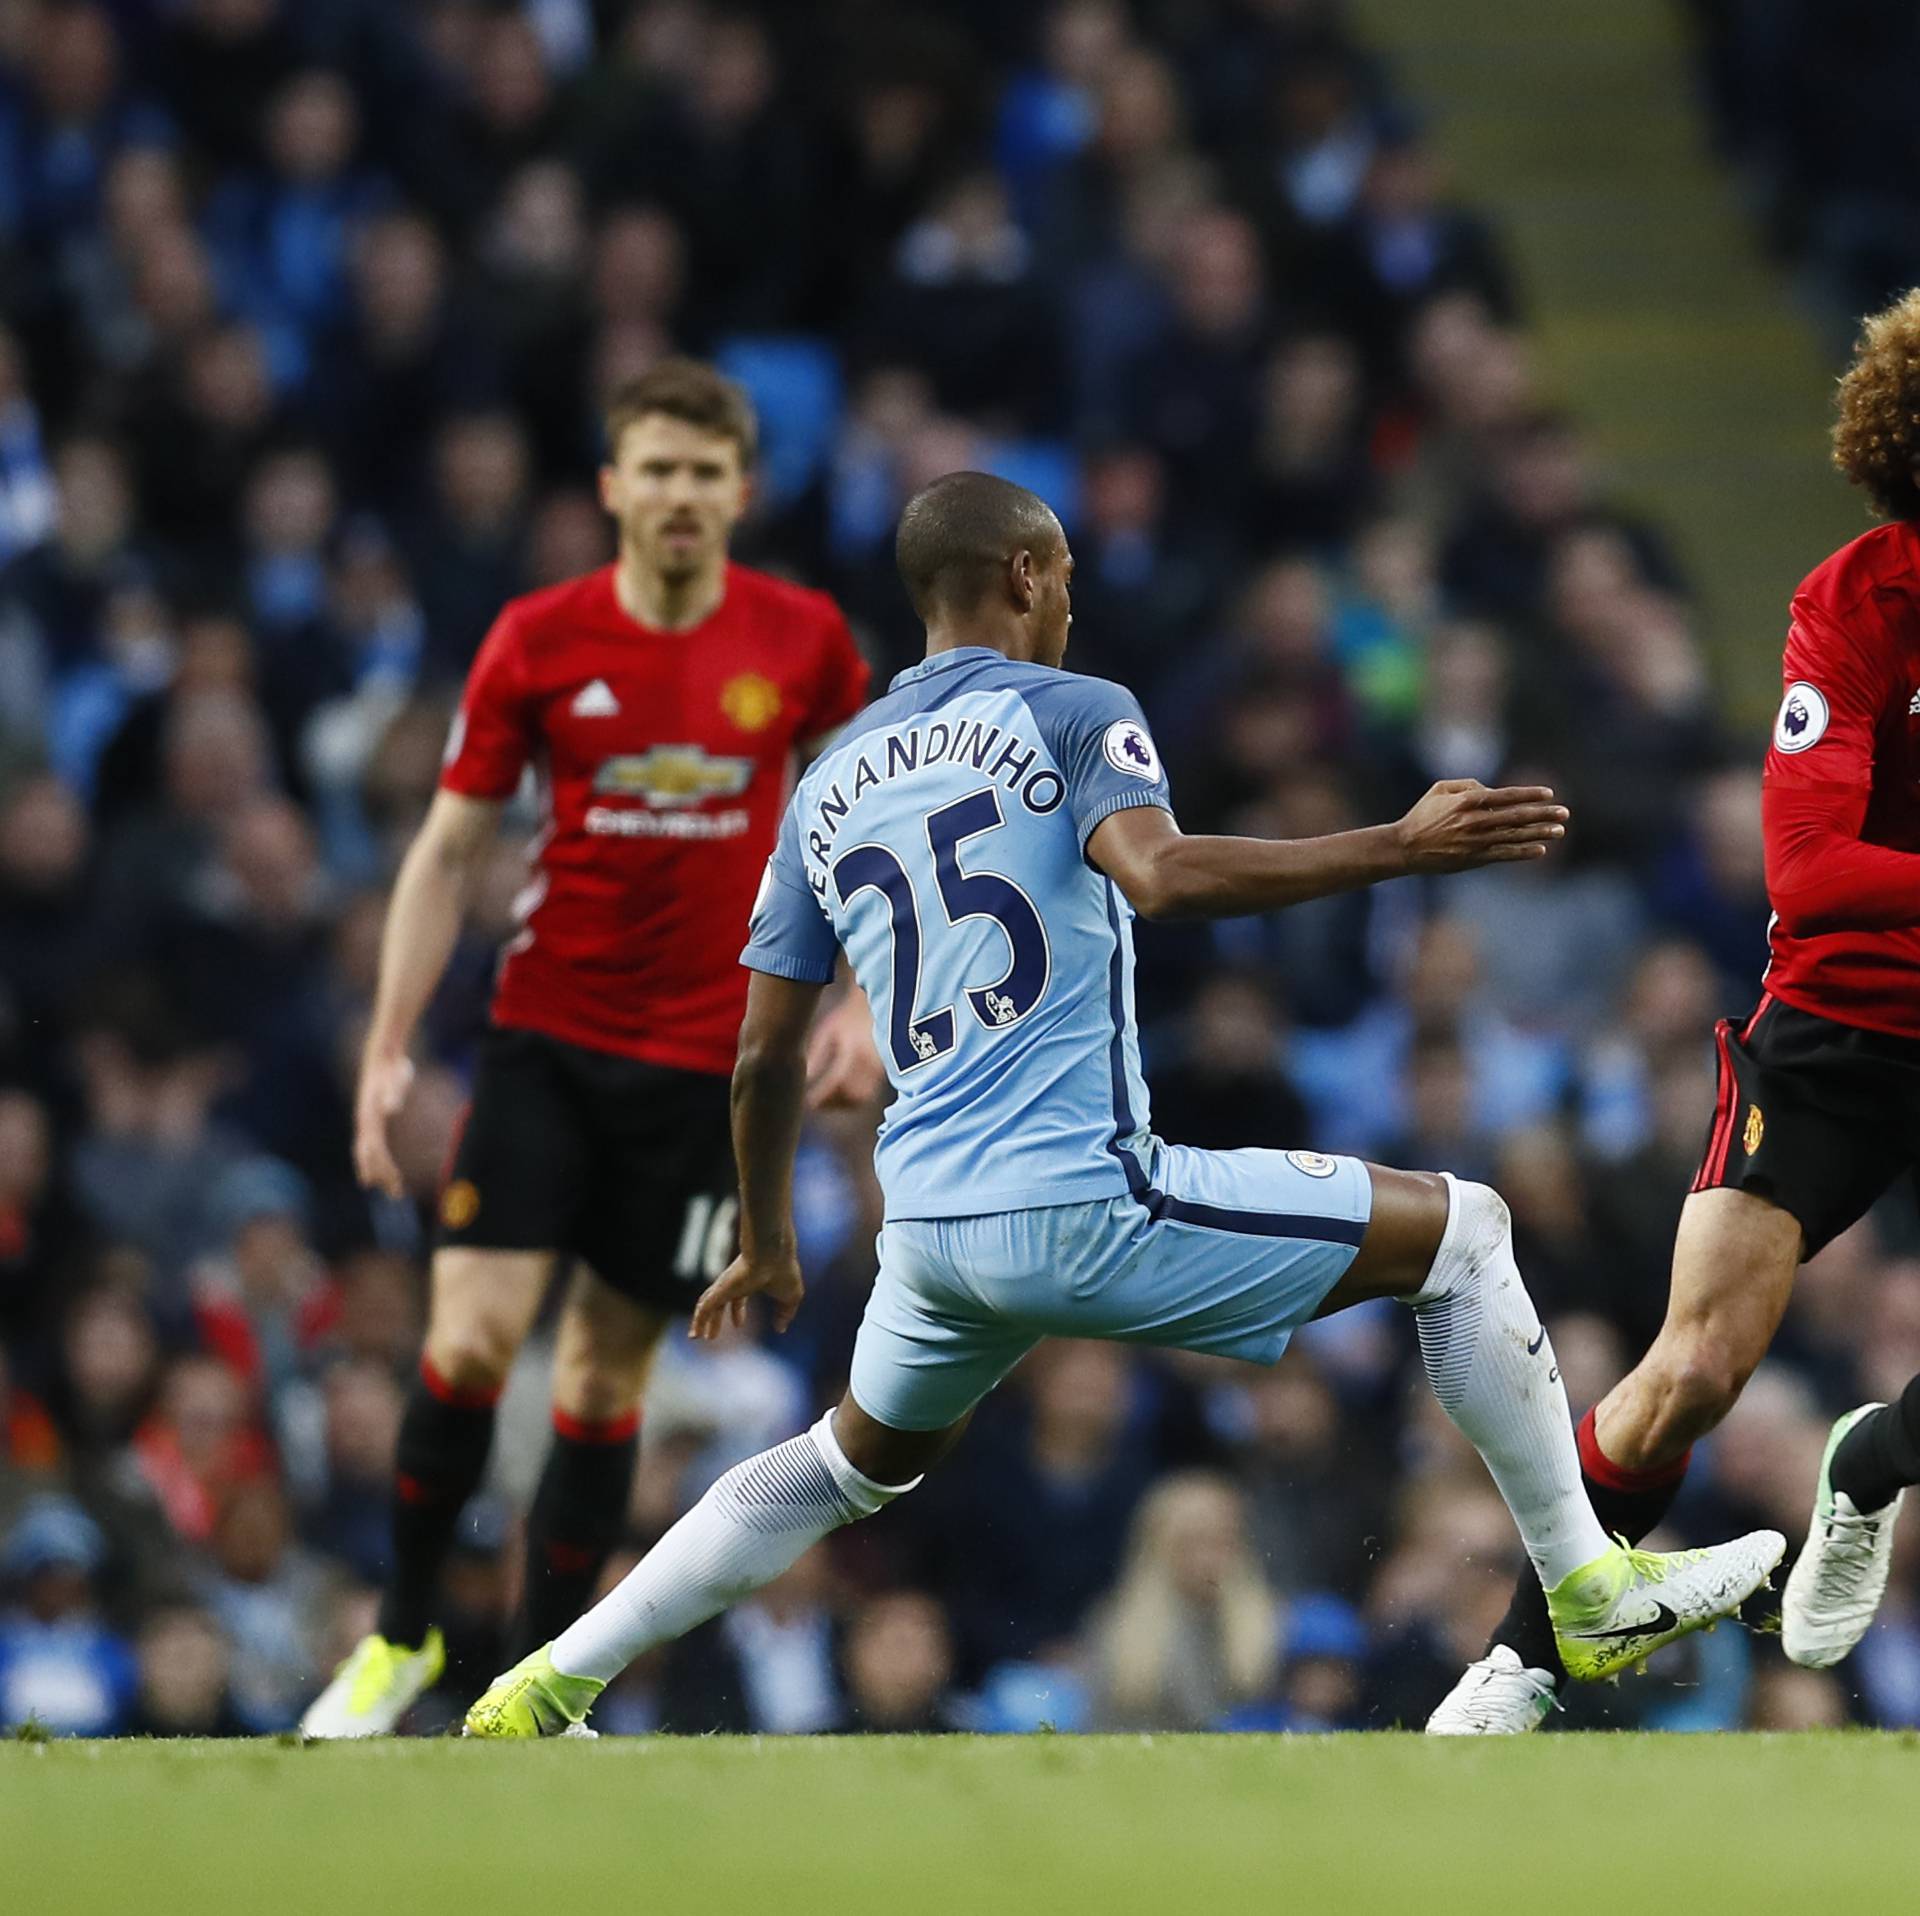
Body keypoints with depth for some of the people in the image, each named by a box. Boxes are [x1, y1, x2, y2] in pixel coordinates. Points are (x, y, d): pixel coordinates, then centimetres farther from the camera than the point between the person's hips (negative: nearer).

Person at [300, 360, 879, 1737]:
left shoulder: (801, 639, -3)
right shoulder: (536, 641, -5)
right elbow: (448, 852, 0)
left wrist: (865, 1002, 2)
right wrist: (389, 1049, -5)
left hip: (704, 1057, 1)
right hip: (546, 1040, -1)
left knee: (609, 1370, 4)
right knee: (471, 1337, -14)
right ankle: (402, 1636, 6)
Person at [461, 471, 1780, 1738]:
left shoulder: (831, 783, 17)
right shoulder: (1071, 713, 0)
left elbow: (767, 1056, 20)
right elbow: (1157, 874, -22)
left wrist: (767, 1249, 33)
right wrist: (1400, 850, -20)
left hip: (931, 1221, 7)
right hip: (1078, 1200, -7)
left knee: (856, 1466, 33)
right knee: (1460, 1231, 6)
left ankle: (545, 1688, 28)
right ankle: (1590, 1589, 4)